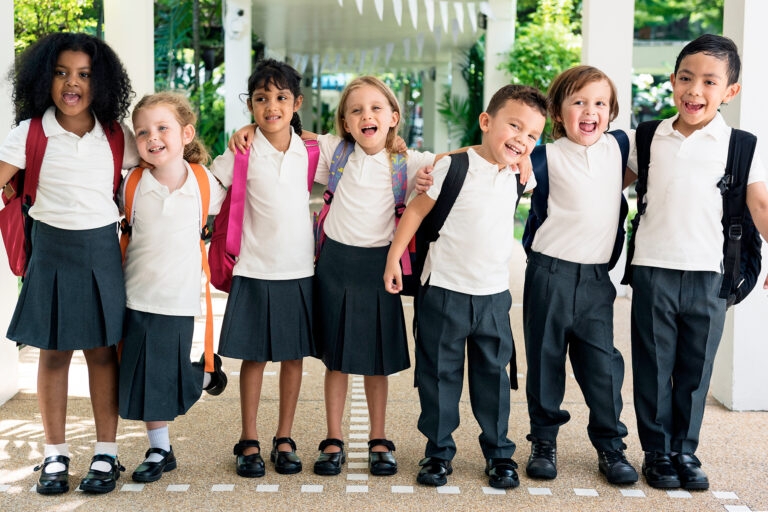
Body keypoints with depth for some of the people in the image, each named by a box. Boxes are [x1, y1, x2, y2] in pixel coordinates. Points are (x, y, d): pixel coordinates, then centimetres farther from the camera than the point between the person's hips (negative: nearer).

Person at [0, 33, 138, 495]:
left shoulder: (116, 137, -1)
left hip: (102, 250, 0)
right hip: (52, 250, 0)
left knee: (103, 350, 6)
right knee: (53, 353, 7)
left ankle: (106, 453, 17)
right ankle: (55, 454, 19)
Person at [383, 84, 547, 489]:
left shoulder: (519, 175, 3)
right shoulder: (455, 166, -13)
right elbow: (416, 210, -7)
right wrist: (393, 259, -7)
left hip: (494, 295, 4)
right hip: (445, 292, -4)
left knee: (493, 375, 11)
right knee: (440, 374, 7)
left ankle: (499, 452, 23)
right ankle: (438, 451, 20)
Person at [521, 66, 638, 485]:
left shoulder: (615, 147, 7)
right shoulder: (550, 155, -7)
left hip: (596, 276, 3)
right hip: (551, 272, -3)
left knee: (602, 361, 4)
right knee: (546, 359, 7)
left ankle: (610, 446, 18)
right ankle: (544, 442, 21)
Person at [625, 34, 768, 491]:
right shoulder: (652, 139, 4)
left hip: (708, 273, -1)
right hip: (653, 269, 1)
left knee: (696, 369, 9)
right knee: (654, 367, 7)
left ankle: (686, 451, 24)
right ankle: (657, 453, 20)